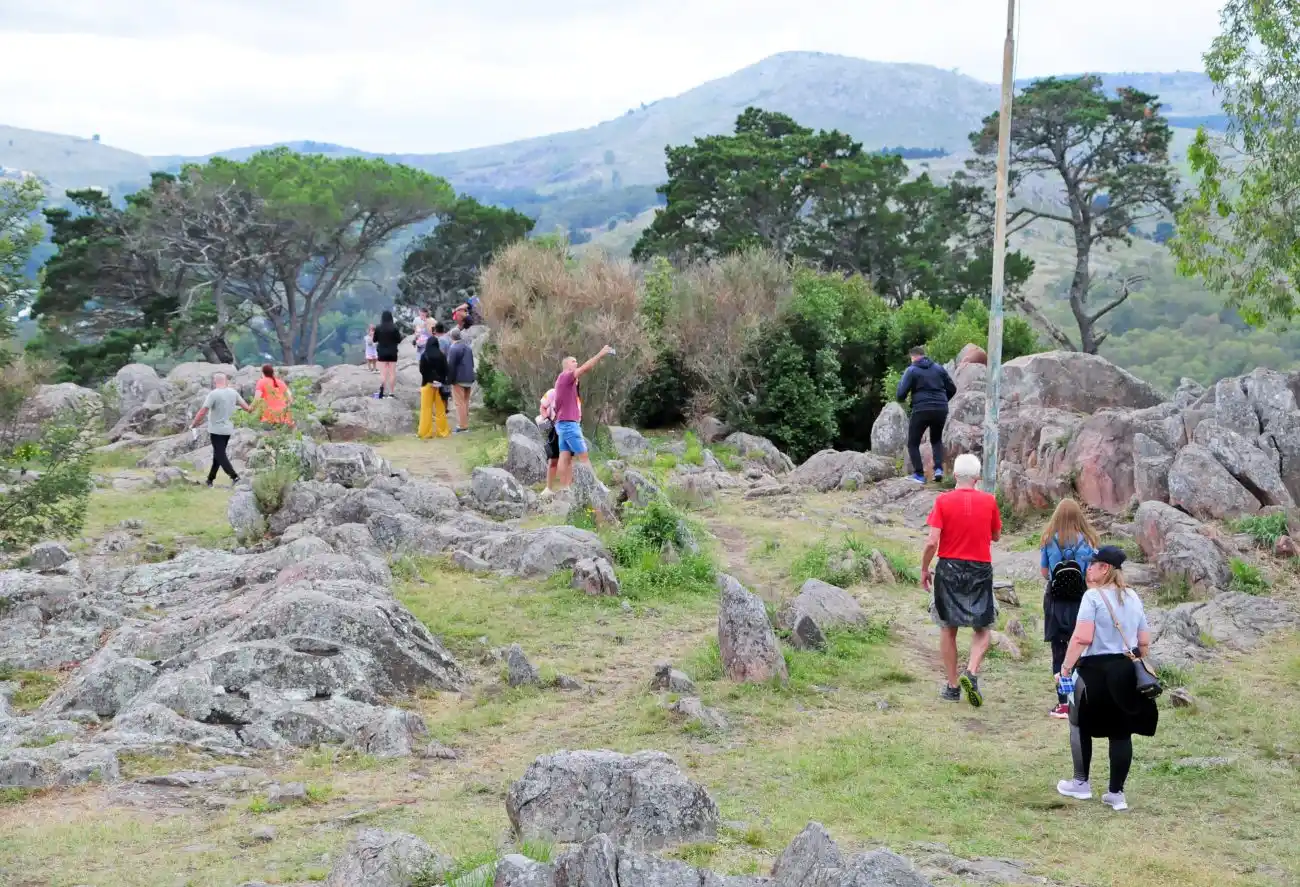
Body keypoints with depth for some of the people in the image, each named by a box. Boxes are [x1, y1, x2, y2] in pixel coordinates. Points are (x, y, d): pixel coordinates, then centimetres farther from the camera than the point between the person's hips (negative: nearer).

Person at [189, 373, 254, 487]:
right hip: (228, 429, 7)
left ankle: (234, 476, -17)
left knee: (220, 455, -4)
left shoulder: (213, 394, -15)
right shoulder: (233, 393, 2)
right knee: (218, 454, 16)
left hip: (216, 429, -7)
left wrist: (194, 424, -8)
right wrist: (250, 409, 32)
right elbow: (245, 406, 10)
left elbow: (203, 411, -19)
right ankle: (210, 479, 22)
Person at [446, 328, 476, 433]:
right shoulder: (468, 347, 12)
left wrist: (450, 379, -9)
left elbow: (450, 365, -16)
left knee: (460, 403, -4)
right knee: (466, 402, 15)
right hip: (469, 379, 8)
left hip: (459, 380, -8)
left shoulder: (453, 348, -14)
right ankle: (465, 424, 19)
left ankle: (462, 426, -5)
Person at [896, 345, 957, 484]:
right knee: (936, 440, 25)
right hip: (941, 410, 4)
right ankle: (939, 468, 6)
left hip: (921, 410, -4)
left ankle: (919, 474, 2)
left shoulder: (911, 370, 0)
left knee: (913, 443, 12)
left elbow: (901, 394, -5)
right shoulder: (939, 368, 12)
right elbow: (952, 389, 15)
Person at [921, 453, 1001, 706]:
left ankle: (953, 686, 13)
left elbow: (932, 541, -12)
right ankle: (971, 672, -12)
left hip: (949, 570, 0)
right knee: (982, 630, 12)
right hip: (980, 571, 0)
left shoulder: (943, 501, -7)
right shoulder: (989, 501, -3)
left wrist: (924, 569, 0)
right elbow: (996, 536, 11)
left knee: (948, 629, 11)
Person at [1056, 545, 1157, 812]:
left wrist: (1066, 667, -13)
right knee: (1122, 732, 8)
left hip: (1096, 670, -6)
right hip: (1127, 671, 6)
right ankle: (1116, 793, 10)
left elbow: (1082, 637, -20)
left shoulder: (1093, 596, -11)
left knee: (1080, 725, 13)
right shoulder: (1133, 598, 10)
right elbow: (1144, 642, 13)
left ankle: (1081, 784, 21)